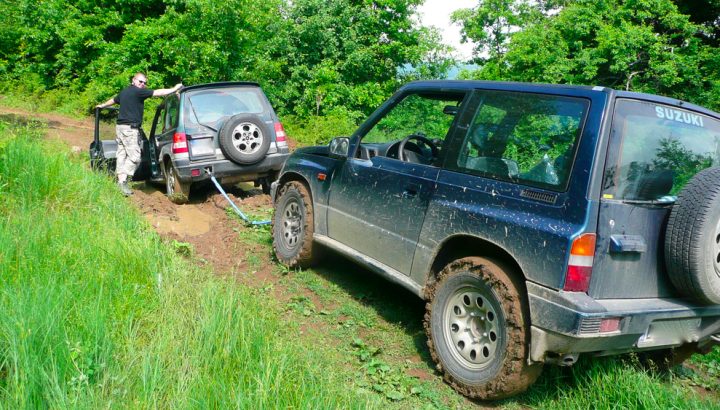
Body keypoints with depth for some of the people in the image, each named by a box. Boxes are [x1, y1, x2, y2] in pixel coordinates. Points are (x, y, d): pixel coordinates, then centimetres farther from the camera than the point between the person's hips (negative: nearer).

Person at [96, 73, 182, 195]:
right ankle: (122, 182, -18)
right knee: (134, 156, -12)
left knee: (122, 155, 9)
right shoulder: (138, 91, -9)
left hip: (120, 127, 10)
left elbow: (113, 100, 39)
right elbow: (158, 93, -10)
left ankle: (120, 180, 9)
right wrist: (174, 89, -1)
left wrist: (103, 105, 59)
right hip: (130, 128, -10)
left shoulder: (125, 91, 19)